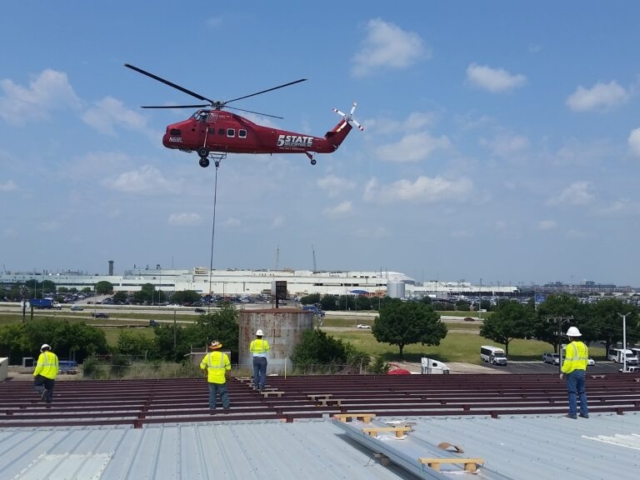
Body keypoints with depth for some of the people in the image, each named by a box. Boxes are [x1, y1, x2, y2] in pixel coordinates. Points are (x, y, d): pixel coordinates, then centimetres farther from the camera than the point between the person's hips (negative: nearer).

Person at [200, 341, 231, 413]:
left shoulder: (208, 355, -1)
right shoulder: (224, 355, -6)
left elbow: (202, 366, 6)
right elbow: (228, 367, 0)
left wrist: (207, 370, 22)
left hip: (211, 379, 2)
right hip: (221, 379, -1)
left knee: (212, 394, 9)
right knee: (223, 393, 8)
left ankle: (212, 408, 7)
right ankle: (226, 407, 3)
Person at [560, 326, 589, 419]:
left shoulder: (570, 346, -13)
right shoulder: (584, 346, 10)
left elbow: (568, 361, -18)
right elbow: (586, 360, 14)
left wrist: (563, 372, -11)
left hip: (572, 372, -7)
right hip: (582, 371, 7)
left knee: (572, 393, -3)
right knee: (582, 392, 12)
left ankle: (573, 413, -3)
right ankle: (585, 412, 11)